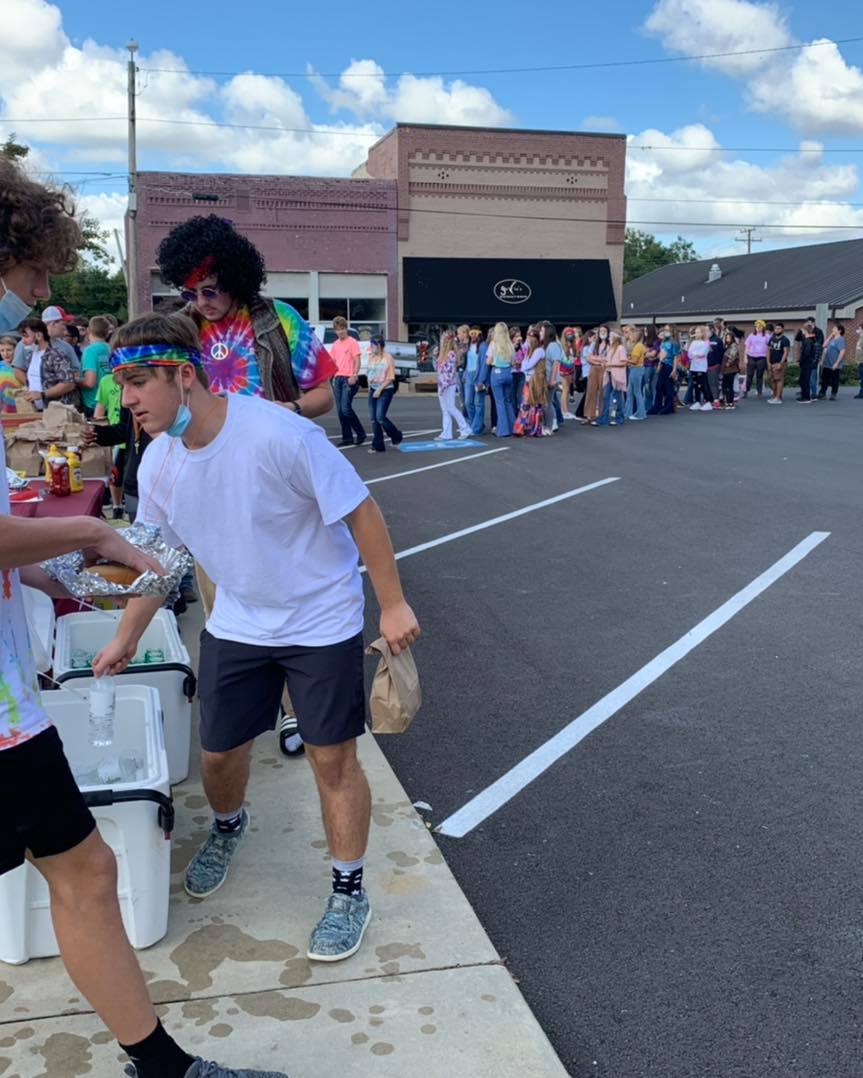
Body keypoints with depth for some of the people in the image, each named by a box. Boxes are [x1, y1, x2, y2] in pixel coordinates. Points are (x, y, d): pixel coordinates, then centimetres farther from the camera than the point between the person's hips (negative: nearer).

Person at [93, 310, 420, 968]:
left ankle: (350, 892, 24)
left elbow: (360, 512, -20)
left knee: (332, 760, 3)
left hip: (321, 622, -5)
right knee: (219, 754, 14)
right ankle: (228, 827, 49)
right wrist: (126, 639, 14)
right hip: (237, 625, 5)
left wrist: (393, 604, -17)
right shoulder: (158, 463, -7)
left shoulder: (278, 434, -28)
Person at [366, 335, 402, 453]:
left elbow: (391, 377, -11)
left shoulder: (387, 357, -8)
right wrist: (370, 388, 6)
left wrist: (379, 389, -15)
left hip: (385, 390, -6)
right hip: (373, 390, 6)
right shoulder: (371, 357, 9)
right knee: (373, 419, 2)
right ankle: (378, 446, 9)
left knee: (380, 417, -13)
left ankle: (396, 436, 11)